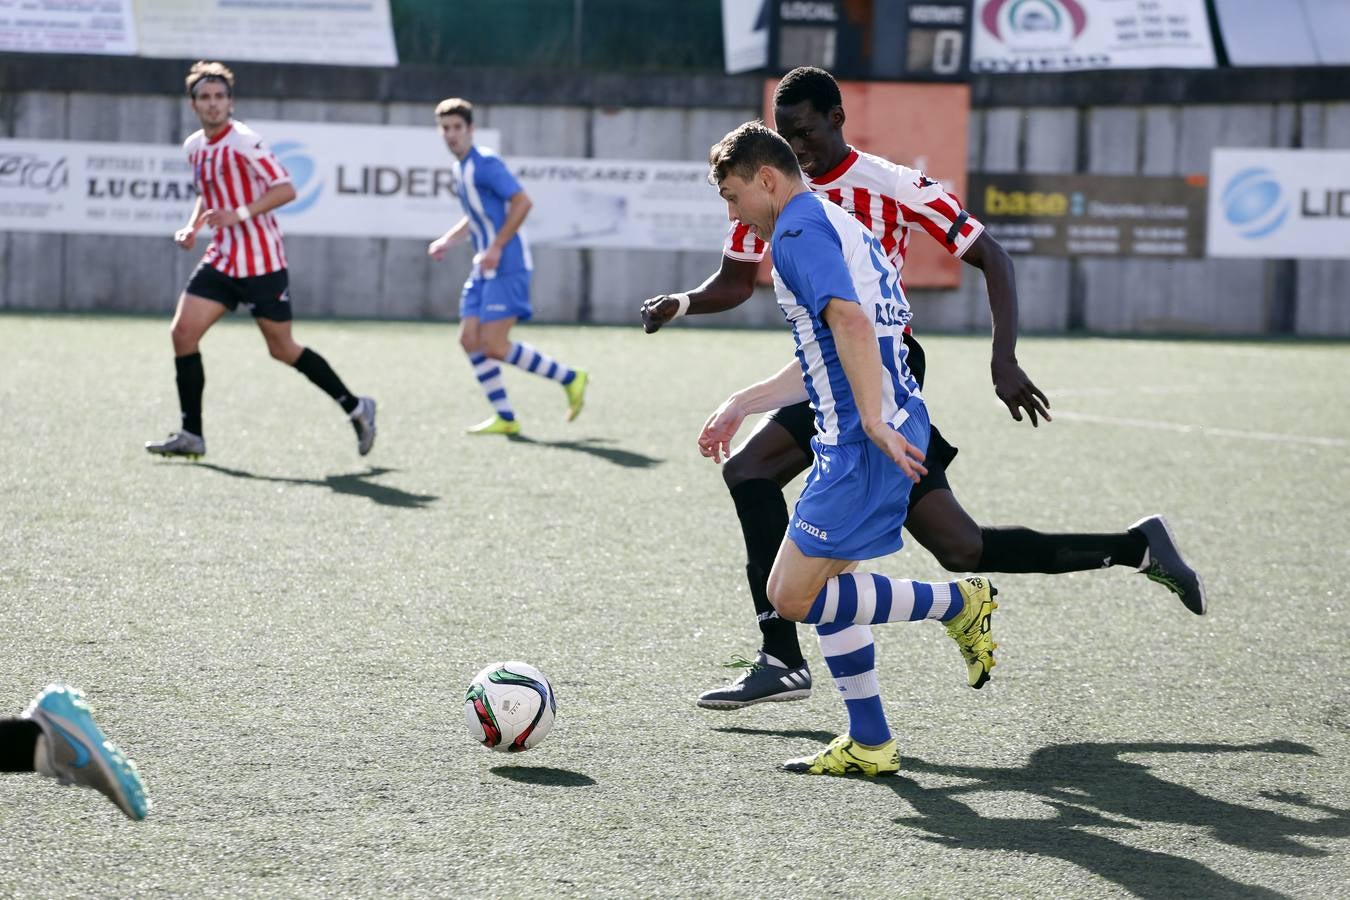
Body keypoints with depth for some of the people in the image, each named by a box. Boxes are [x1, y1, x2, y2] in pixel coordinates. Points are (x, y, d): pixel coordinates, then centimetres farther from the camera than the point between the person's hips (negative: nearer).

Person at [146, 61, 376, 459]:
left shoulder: (243, 142, -15)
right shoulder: (194, 147, 9)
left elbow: (285, 189, -20)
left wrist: (240, 213, -30)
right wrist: (193, 226, 7)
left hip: (261, 261, -7)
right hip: (222, 258, 7)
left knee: (282, 350, 1)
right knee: (183, 332, -5)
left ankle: (355, 408, 18)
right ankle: (191, 434, 2)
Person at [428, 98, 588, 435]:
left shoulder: (485, 163, -13)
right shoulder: (459, 168, 16)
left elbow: (522, 202, -19)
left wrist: (496, 248, -22)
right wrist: (447, 240, 14)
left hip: (507, 266, -9)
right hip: (484, 271, 9)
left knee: (494, 345, -13)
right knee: (470, 339, 3)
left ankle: (570, 378, 2)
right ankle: (504, 418, 8)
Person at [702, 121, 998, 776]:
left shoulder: (798, 231, -10)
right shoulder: (839, 225, 23)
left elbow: (850, 323, -25)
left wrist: (873, 423, -32)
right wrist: (741, 406, 30)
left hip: (865, 442, -11)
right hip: (877, 433, 11)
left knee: (793, 597, -8)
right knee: (821, 586, 15)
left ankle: (958, 604, -2)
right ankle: (869, 744, 17)